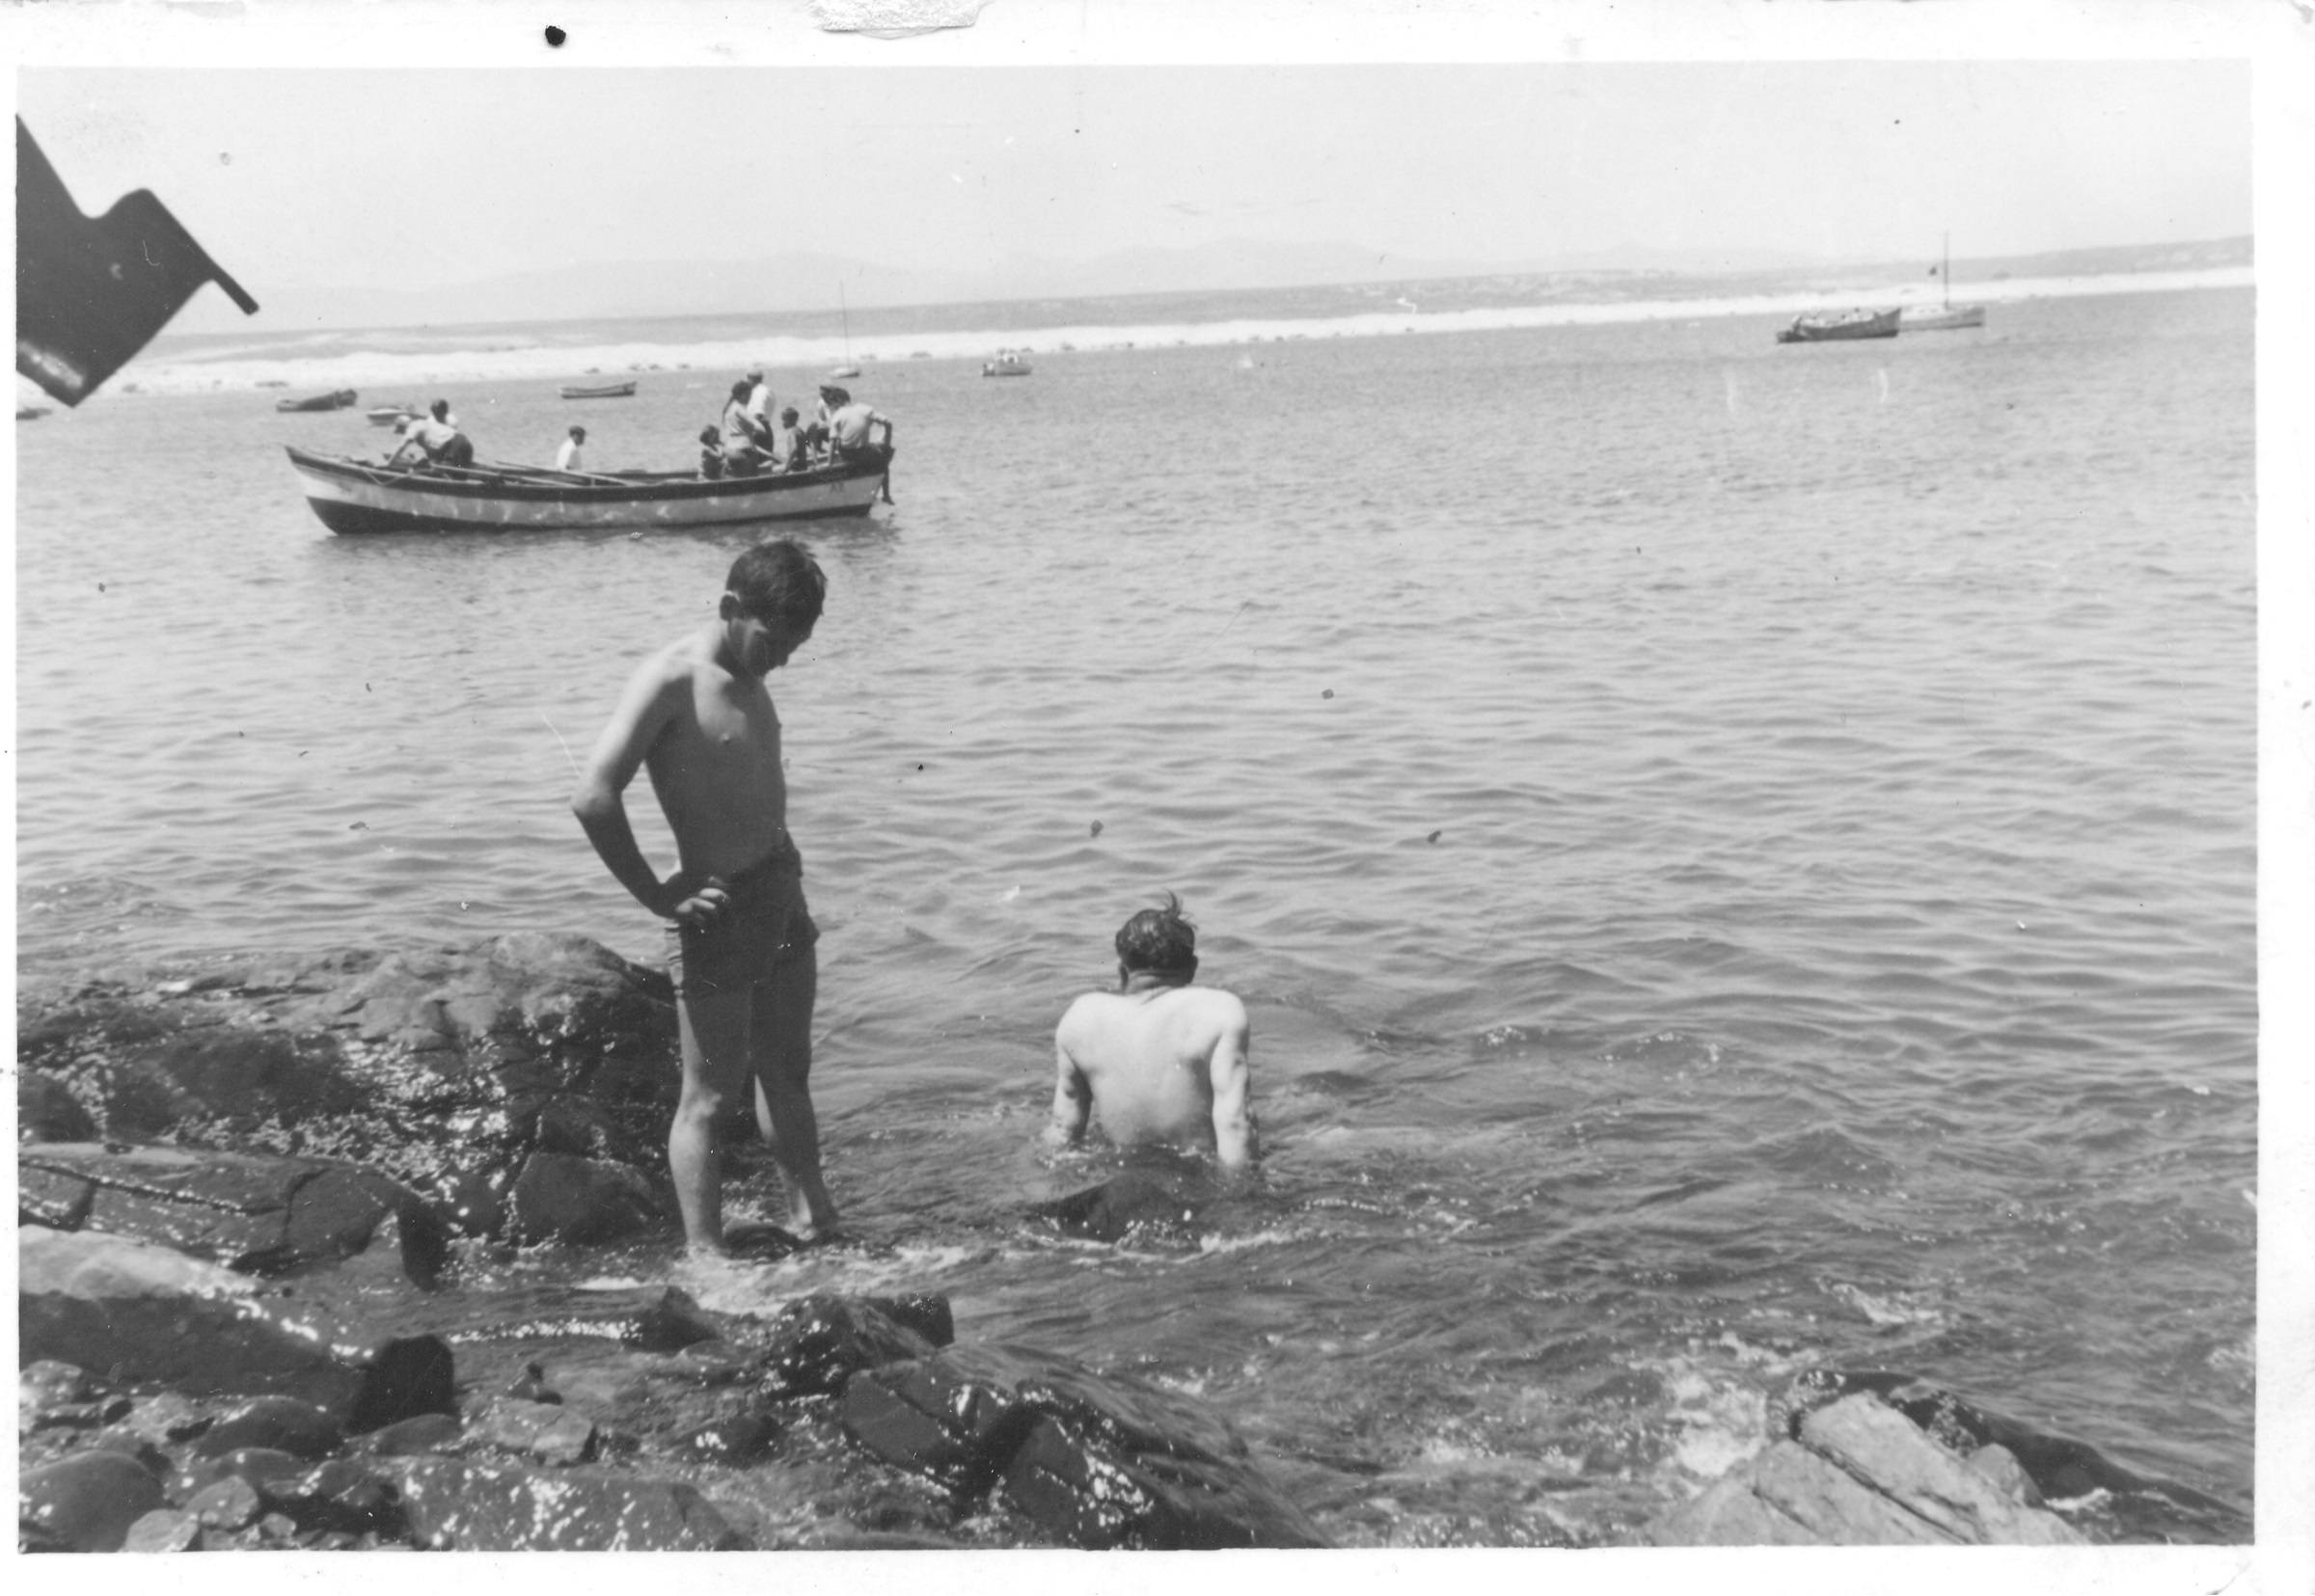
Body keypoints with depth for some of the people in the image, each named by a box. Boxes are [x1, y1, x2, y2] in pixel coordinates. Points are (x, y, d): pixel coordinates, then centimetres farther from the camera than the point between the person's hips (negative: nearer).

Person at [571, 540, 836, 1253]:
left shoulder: (748, 675, 9)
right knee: (709, 1096, 1)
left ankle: (814, 1222, 32)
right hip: (717, 910, -8)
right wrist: (657, 895, -19)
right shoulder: (670, 679, -18)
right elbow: (593, 798, -26)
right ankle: (706, 1256, 9)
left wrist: (785, 863, 12)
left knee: (788, 1074, 19)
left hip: (780, 895, 8)